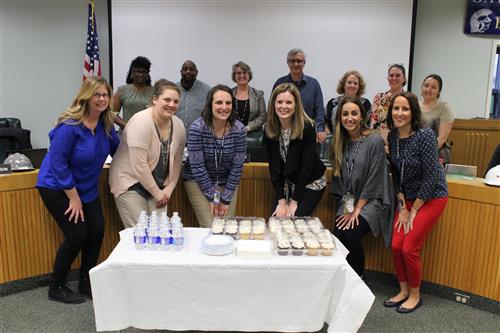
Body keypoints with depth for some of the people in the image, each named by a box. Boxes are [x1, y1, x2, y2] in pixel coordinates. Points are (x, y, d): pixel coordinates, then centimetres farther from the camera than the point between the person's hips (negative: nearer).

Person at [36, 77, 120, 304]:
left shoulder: (105, 124, -4)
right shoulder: (69, 127, -24)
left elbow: (116, 148, 12)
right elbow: (58, 164, -23)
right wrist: (74, 198, -19)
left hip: (86, 187, 7)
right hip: (56, 187, -6)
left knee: (97, 231, 0)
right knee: (77, 235, -9)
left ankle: (86, 283, 20)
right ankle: (56, 288, 14)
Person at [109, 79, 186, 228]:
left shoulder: (179, 126, -2)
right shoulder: (141, 122, -20)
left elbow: (176, 162, 6)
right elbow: (139, 166, -22)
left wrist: (168, 190, 0)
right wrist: (157, 193, -15)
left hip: (158, 187, 5)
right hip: (131, 184, -5)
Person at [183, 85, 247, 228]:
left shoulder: (239, 129, -14)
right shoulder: (197, 128, -21)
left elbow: (237, 166, -8)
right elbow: (197, 166, -17)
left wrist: (226, 199, -7)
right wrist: (213, 197, -13)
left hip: (227, 182, 3)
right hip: (198, 182, -2)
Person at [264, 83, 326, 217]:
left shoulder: (307, 127, -21)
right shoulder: (269, 129, -9)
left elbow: (307, 165, -20)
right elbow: (273, 166, -7)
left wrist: (294, 202, -20)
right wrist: (281, 200, -13)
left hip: (310, 184, -3)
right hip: (286, 184, 4)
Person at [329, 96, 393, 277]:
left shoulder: (374, 140, -13)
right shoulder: (339, 142, 4)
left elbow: (374, 179, -13)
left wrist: (357, 210, -12)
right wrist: (346, 207, 0)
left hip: (371, 201, -4)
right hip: (347, 202, 4)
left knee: (350, 236, -23)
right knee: (337, 236, -17)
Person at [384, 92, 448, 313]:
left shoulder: (425, 136, -21)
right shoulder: (392, 136, -2)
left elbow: (431, 177, -20)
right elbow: (396, 174, 4)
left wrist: (413, 211, -13)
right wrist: (402, 207, -2)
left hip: (431, 197, -5)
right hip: (408, 198, 6)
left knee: (409, 248, -8)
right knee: (396, 246, -1)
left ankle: (415, 295, 16)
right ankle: (403, 290, 21)